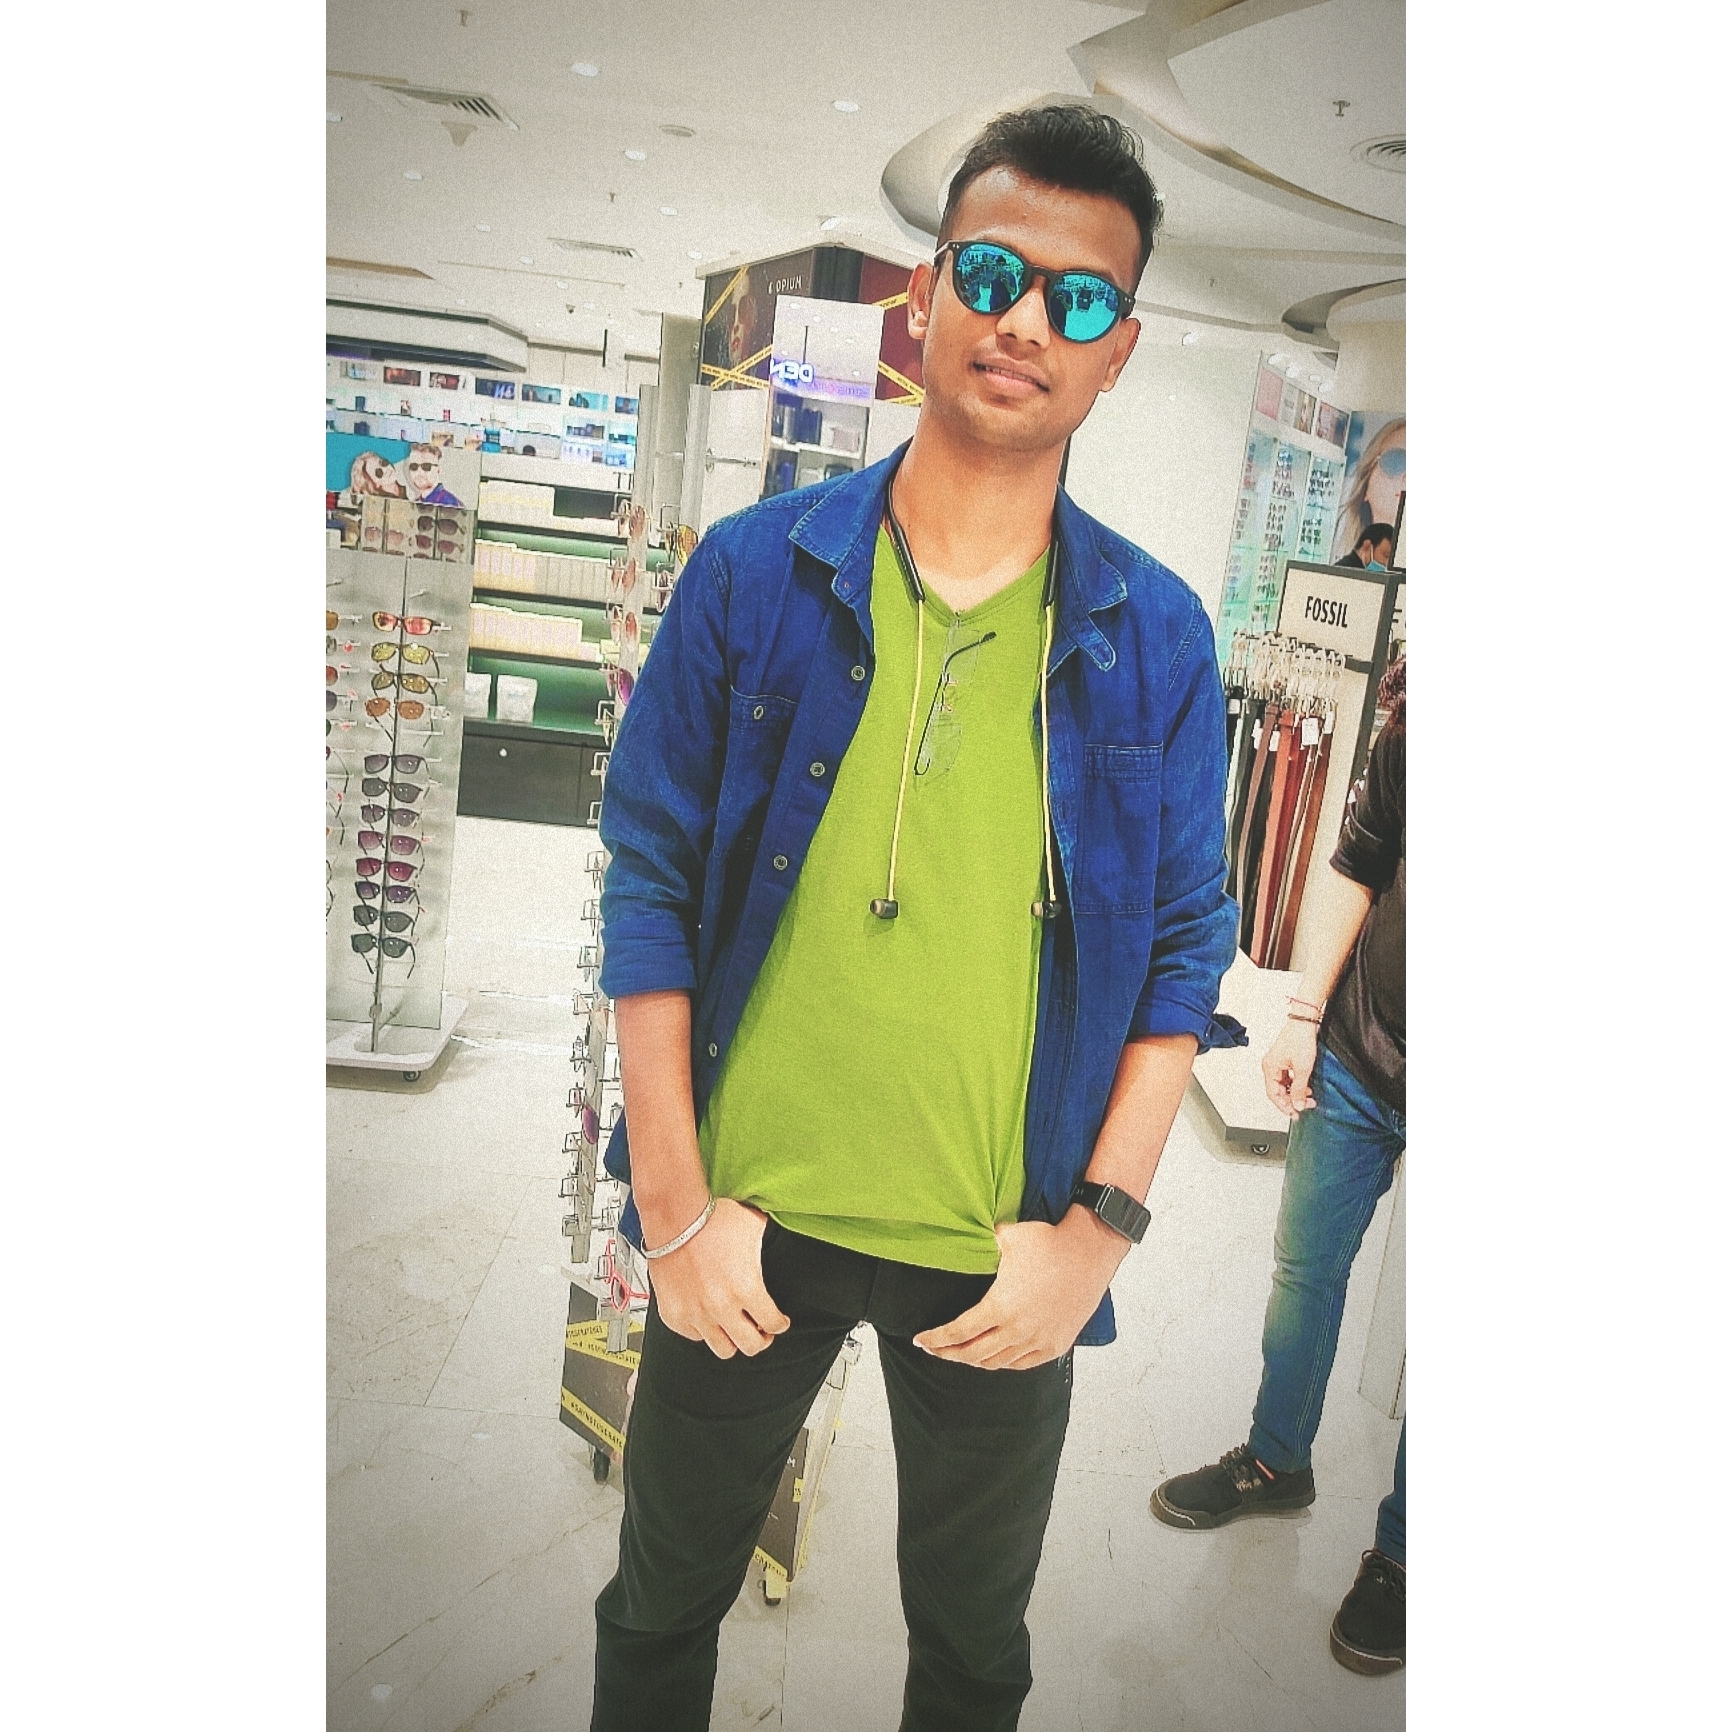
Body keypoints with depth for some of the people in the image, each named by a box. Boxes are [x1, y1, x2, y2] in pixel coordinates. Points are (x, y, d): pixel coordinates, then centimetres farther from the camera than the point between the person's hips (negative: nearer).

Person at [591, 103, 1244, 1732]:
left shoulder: (1157, 637, -3)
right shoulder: (754, 572, -6)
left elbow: (1186, 946, 0)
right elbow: (652, 880, -5)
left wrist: (1099, 1226, -8)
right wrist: (676, 1204, -8)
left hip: (1006, 1257, 1)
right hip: (748, 1222, 0)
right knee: (662, 1598, 23)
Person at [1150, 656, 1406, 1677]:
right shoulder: (1415, 721, -9)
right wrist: (1304, 1014, 4)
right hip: (1356, 1053, 4)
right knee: (1307, 1262, 17)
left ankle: (1401, 1552, 36)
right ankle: (1277, 1461, 44)